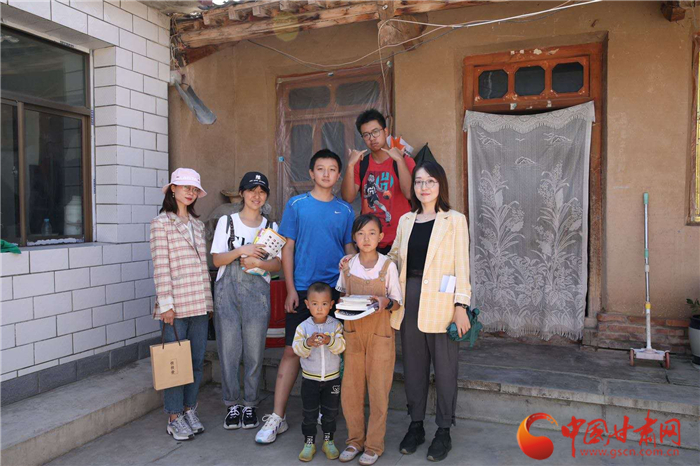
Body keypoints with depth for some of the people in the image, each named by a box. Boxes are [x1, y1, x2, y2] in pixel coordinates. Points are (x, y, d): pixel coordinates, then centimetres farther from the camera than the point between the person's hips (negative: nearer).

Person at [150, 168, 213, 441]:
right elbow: (160, 266, -9)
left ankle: (190, 411, 25)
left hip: (200, 304, 6)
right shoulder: (161, 223, -3)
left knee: (197, 361, 10)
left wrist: (208, 301, 13)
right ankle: (174, 418, 16)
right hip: (176, 305, -6)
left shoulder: (197, 224, 15)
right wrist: (166, 303, -13)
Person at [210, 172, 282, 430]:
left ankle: (250, 404, 15)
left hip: (257, 291, 1)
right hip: (228, 289, 0)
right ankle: (233, 405, 15)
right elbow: (216, 259, 2)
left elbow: (277, 264, 7)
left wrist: (257, 262, -12)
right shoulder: (227, 222, 8)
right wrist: (241, 251, -13)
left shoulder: (271, 227, 12)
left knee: (254, 349, 0)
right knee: (229, 348, 0)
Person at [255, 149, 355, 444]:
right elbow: (287, 247, 1)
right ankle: (277, 417, 6)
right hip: (302, 289, -2)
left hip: (336, 290, 2)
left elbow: (350, 250, 11)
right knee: (292, 351, -2)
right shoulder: (297, 205, 2)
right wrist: (291, 289, -6)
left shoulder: (345, 210, 8)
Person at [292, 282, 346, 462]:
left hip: (332, 378, 0)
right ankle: (309, 443, 26)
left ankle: (328, 441, 31)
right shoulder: (303, 327, -8)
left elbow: (341, 346, -17)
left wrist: (329, 341, -35)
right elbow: (297, 349, -14)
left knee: (330, 412, 13)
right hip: (310, 378, 0)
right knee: (309, 413, 10)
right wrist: (308, 343, -33)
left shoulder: (336, 325, -7)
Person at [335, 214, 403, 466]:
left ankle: (374, 445, 19)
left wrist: (386, 302, -21)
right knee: (350, 390, 8)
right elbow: (340, 293, 15)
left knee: (378, 391, 4)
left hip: (380, 334, -3)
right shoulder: (347, 265, 2)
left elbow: (398, 303, -1)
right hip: (353, 332, 3)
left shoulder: (388, 266, -6)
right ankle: (355, 439, 26)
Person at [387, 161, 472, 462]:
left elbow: (461, 266, -4)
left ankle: (443, 431, 20)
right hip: (410, 299, 4)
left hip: (440, 302, -4)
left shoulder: (454, 220, 0)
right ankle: (416, 425, 27)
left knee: (444, 367, 4)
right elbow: (393, 258, 17)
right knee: (413, 364, 11)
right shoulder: (406, 221, 12)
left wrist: (460, 306, -11)